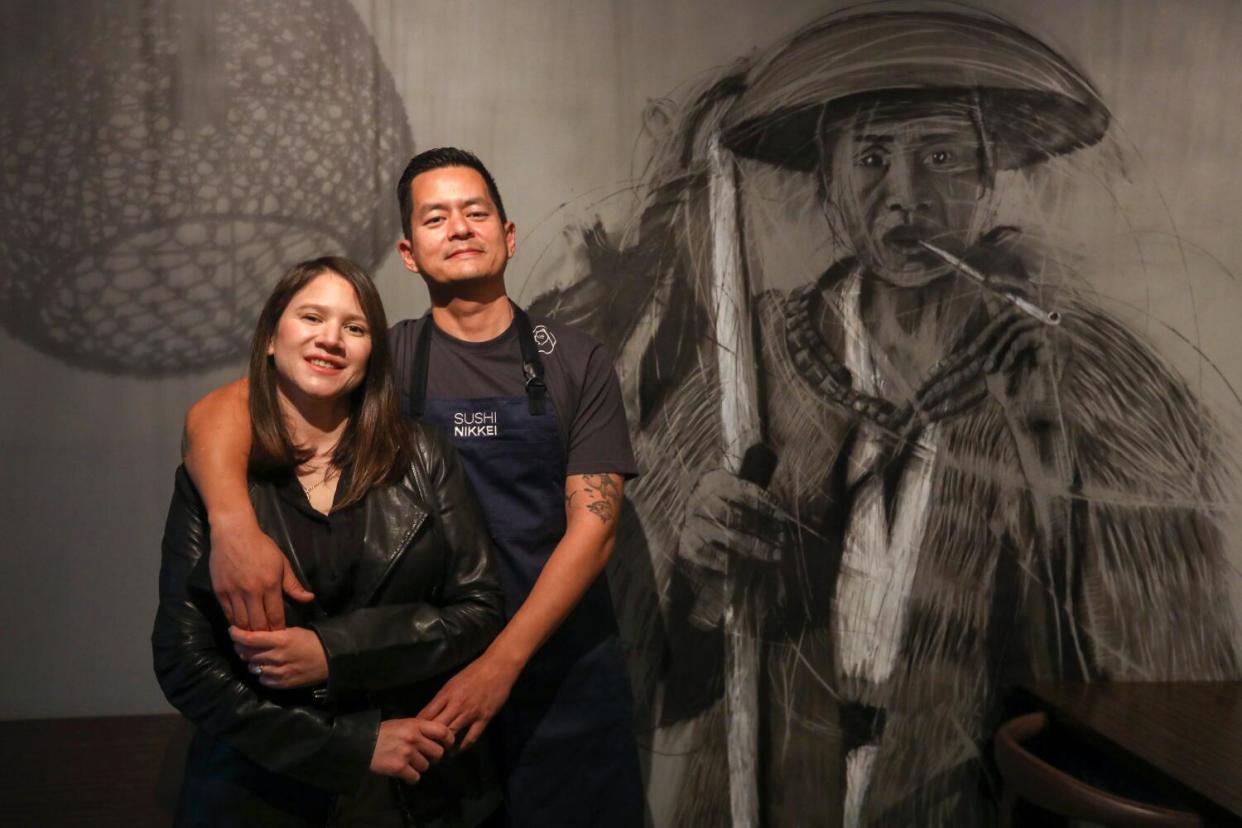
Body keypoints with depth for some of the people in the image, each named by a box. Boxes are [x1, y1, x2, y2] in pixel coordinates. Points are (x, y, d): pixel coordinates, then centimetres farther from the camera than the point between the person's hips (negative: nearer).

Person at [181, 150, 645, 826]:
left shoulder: (576, 361, -1)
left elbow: (593, 525, -8)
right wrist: (233, 524, -31)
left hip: (565, 667, 0)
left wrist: (502, 663, -18)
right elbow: (216, 411, -10)